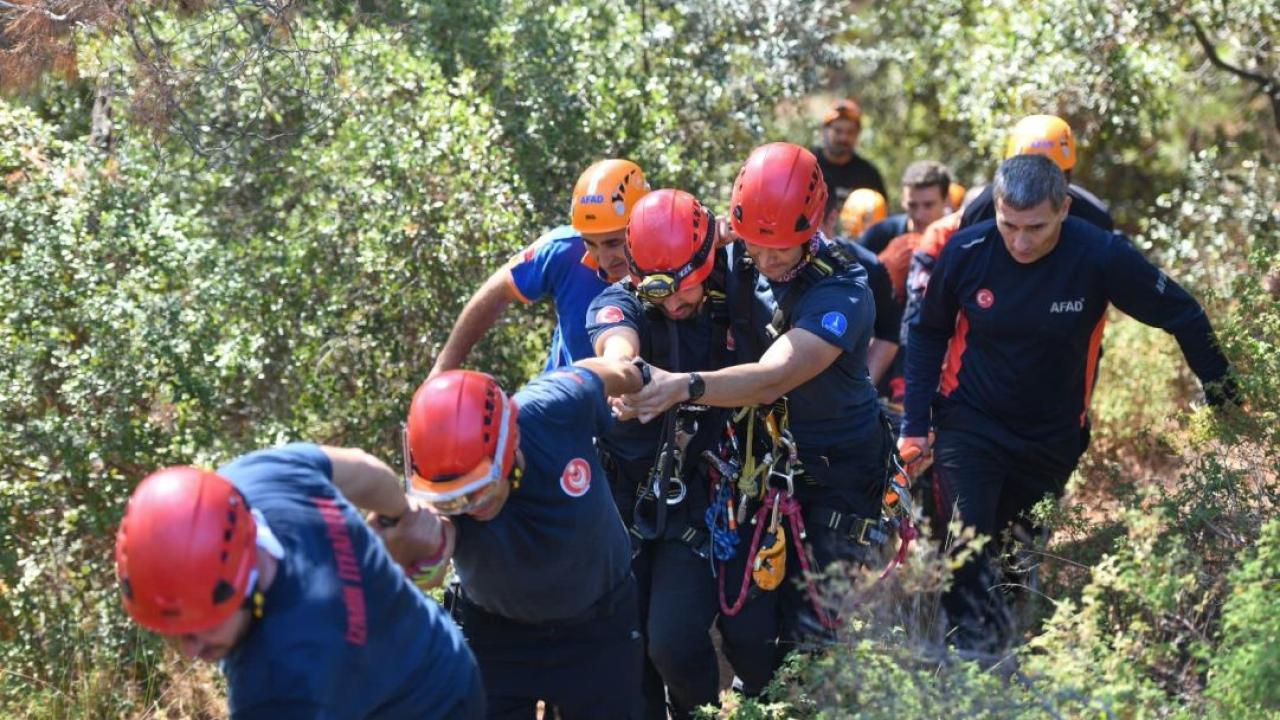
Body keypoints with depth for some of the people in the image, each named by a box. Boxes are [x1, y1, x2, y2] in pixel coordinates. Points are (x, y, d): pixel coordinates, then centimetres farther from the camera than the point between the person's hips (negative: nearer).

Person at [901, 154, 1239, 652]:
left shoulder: (1101, 255, -19)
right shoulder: (966, 251, -15)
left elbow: (1184, 318, -6)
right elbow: (928, 333, 1)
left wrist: (1224, 400, -1)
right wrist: (915, 424, -1)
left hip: (1053, 437, 1)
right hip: (970, 424, 0)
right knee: (966, 551, -14)